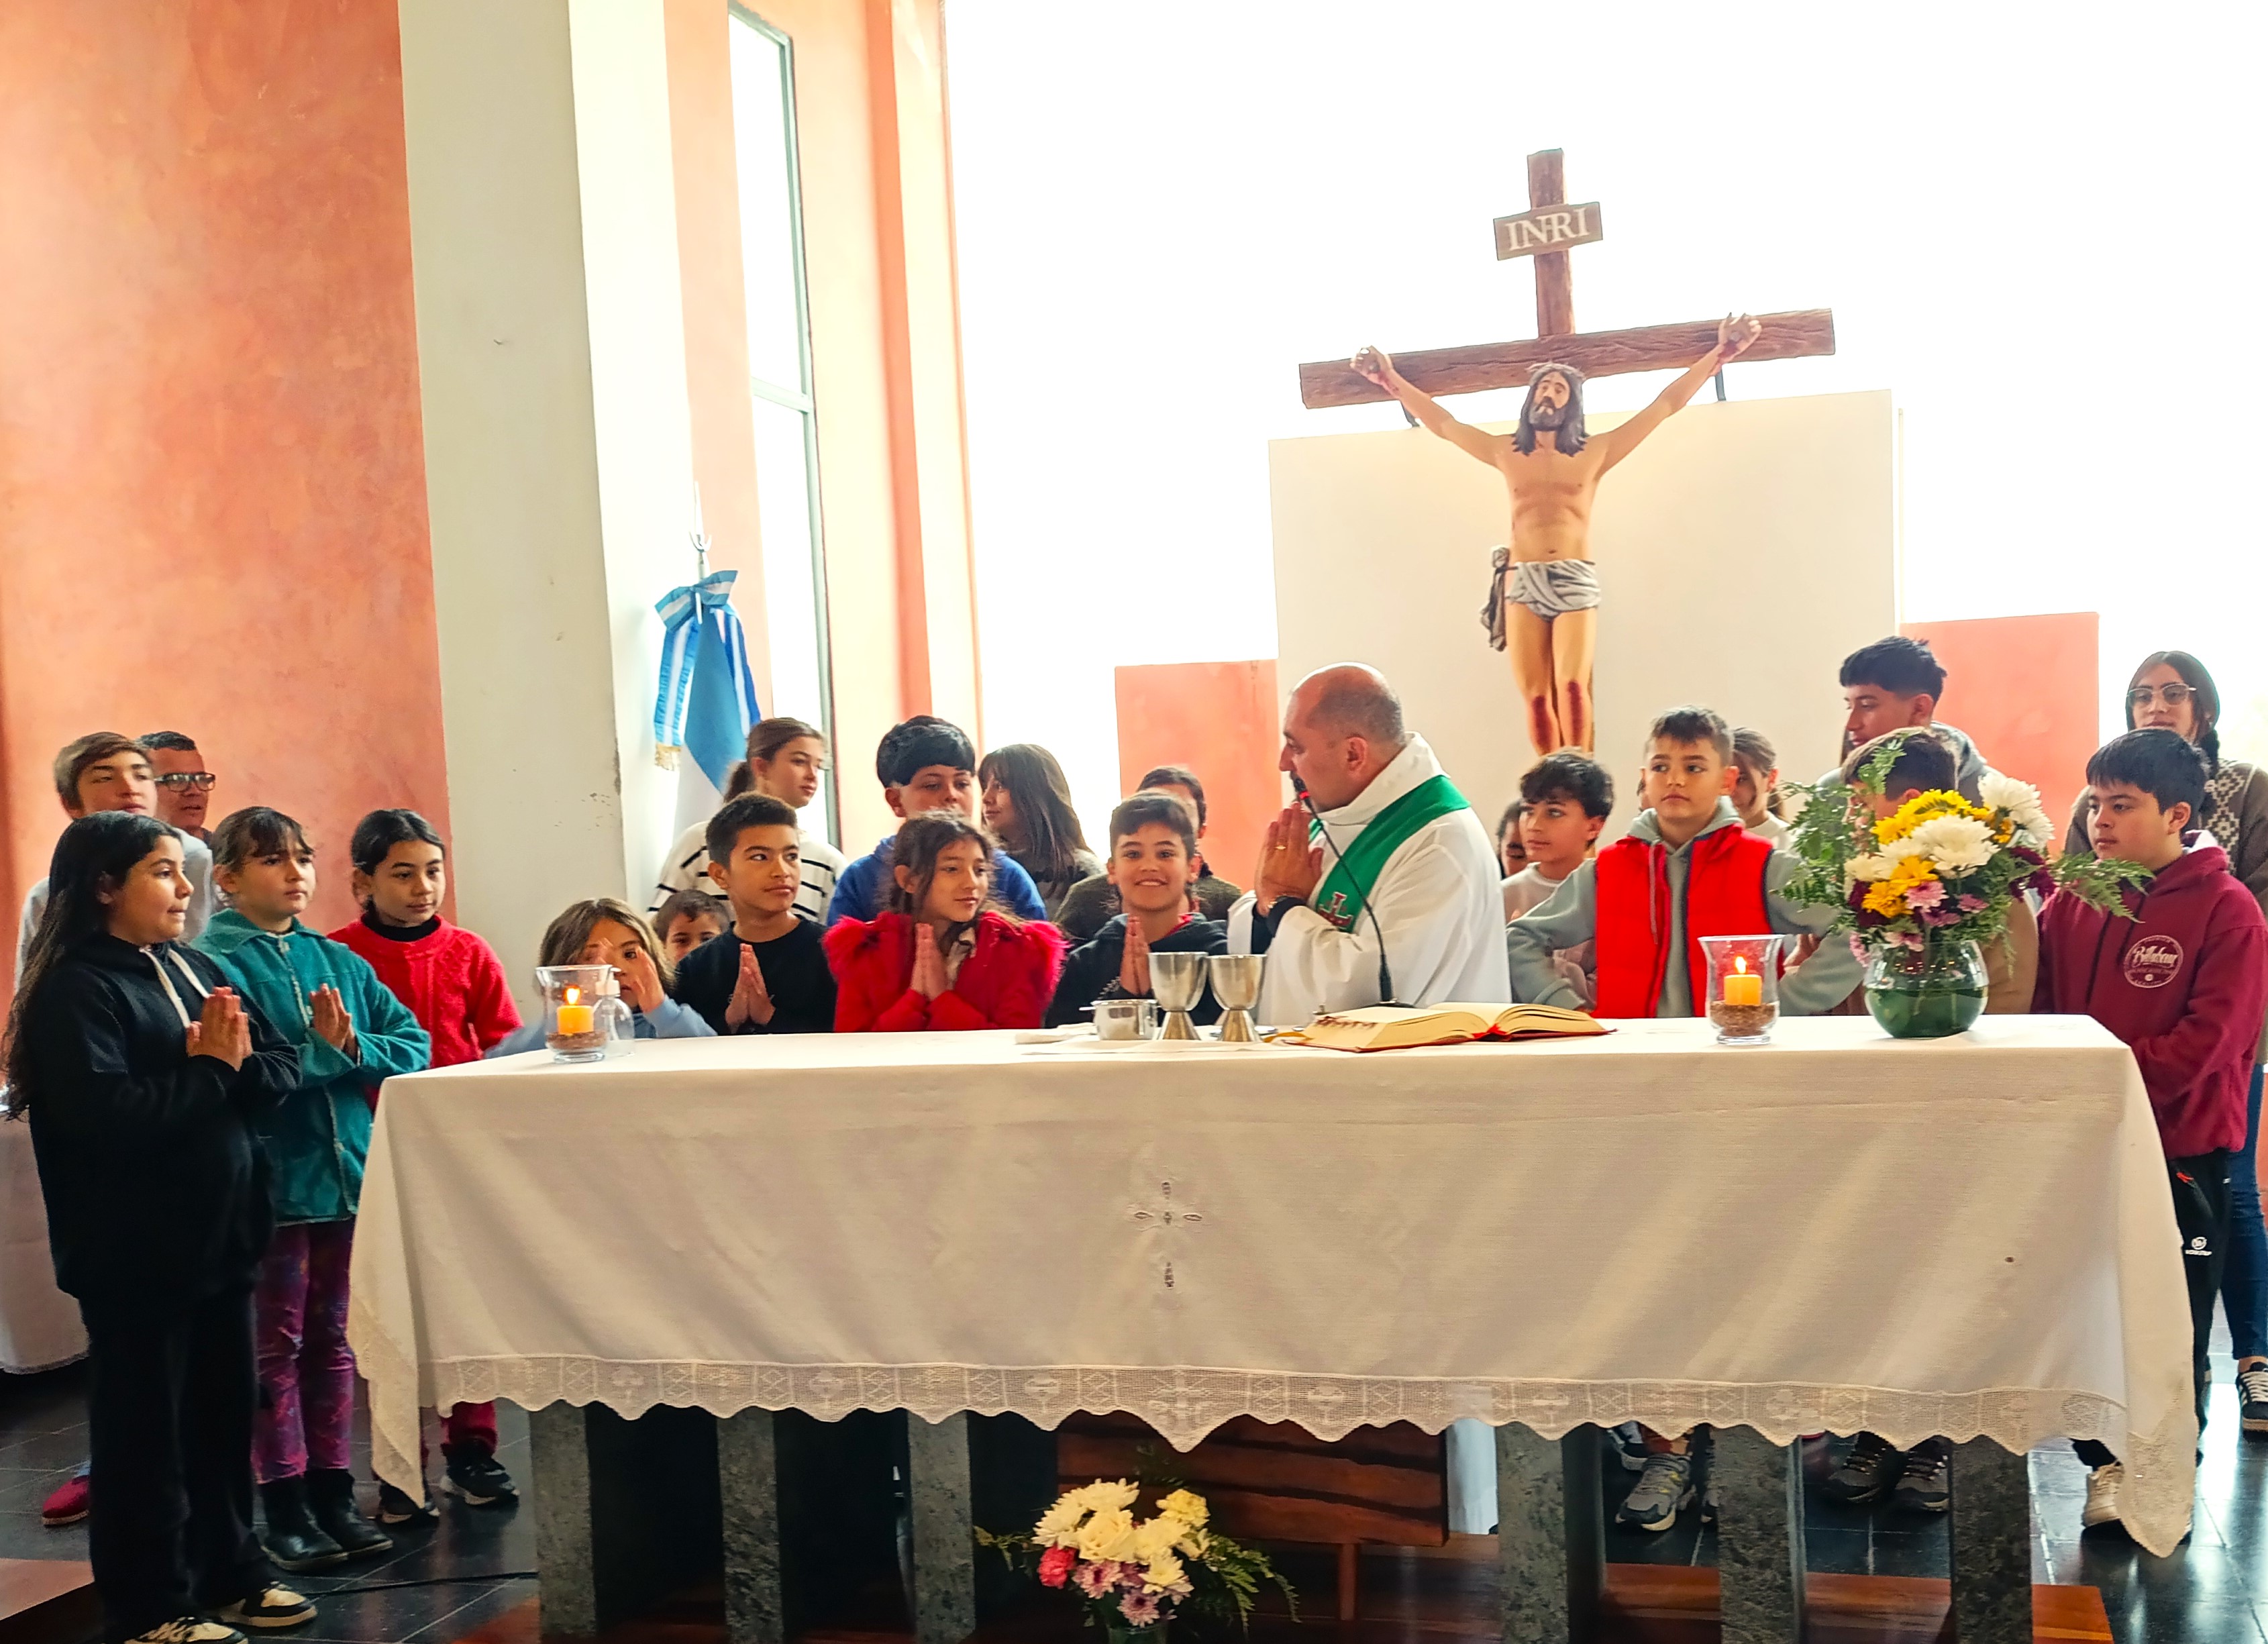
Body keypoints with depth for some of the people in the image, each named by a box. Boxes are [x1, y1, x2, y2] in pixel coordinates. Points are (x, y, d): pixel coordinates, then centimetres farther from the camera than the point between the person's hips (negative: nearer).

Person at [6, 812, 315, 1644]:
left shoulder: (196, 970, 11)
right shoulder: (73, 990, -13)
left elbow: (282, 1069, 7)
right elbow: (109, 1115, -26)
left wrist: (234, 1064, -14)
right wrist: (210, 1072, -15)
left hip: (221, 1232, 7)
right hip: (136, 1253, -7)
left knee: (227, 1411, 15)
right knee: (145, 1427, 4)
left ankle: (229, 1574, 29)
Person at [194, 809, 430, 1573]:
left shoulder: (338, 960, 9)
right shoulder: (217, 963, -7)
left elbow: (415, 1043, 4)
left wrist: (352, 1044, -13)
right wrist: (327, 1050, -15)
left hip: (348, 1173, 5)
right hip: (271, 1184, -5)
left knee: (331, 1341, 13)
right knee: (276, 1348, 4)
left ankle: (334, 1498, 22)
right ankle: (285, 1511, 14)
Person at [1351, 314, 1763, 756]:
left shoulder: (1596, 451, 12)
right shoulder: (1506, 451, 16)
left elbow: (1667, 403, 11)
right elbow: (1442, 423, 21)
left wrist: (1723, 352, 8)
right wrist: (1390, 378, 19)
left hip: (1576, 580, -2)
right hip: (1522, 582, 2)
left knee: (1572, 686, -20)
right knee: (1535, 696, -6)